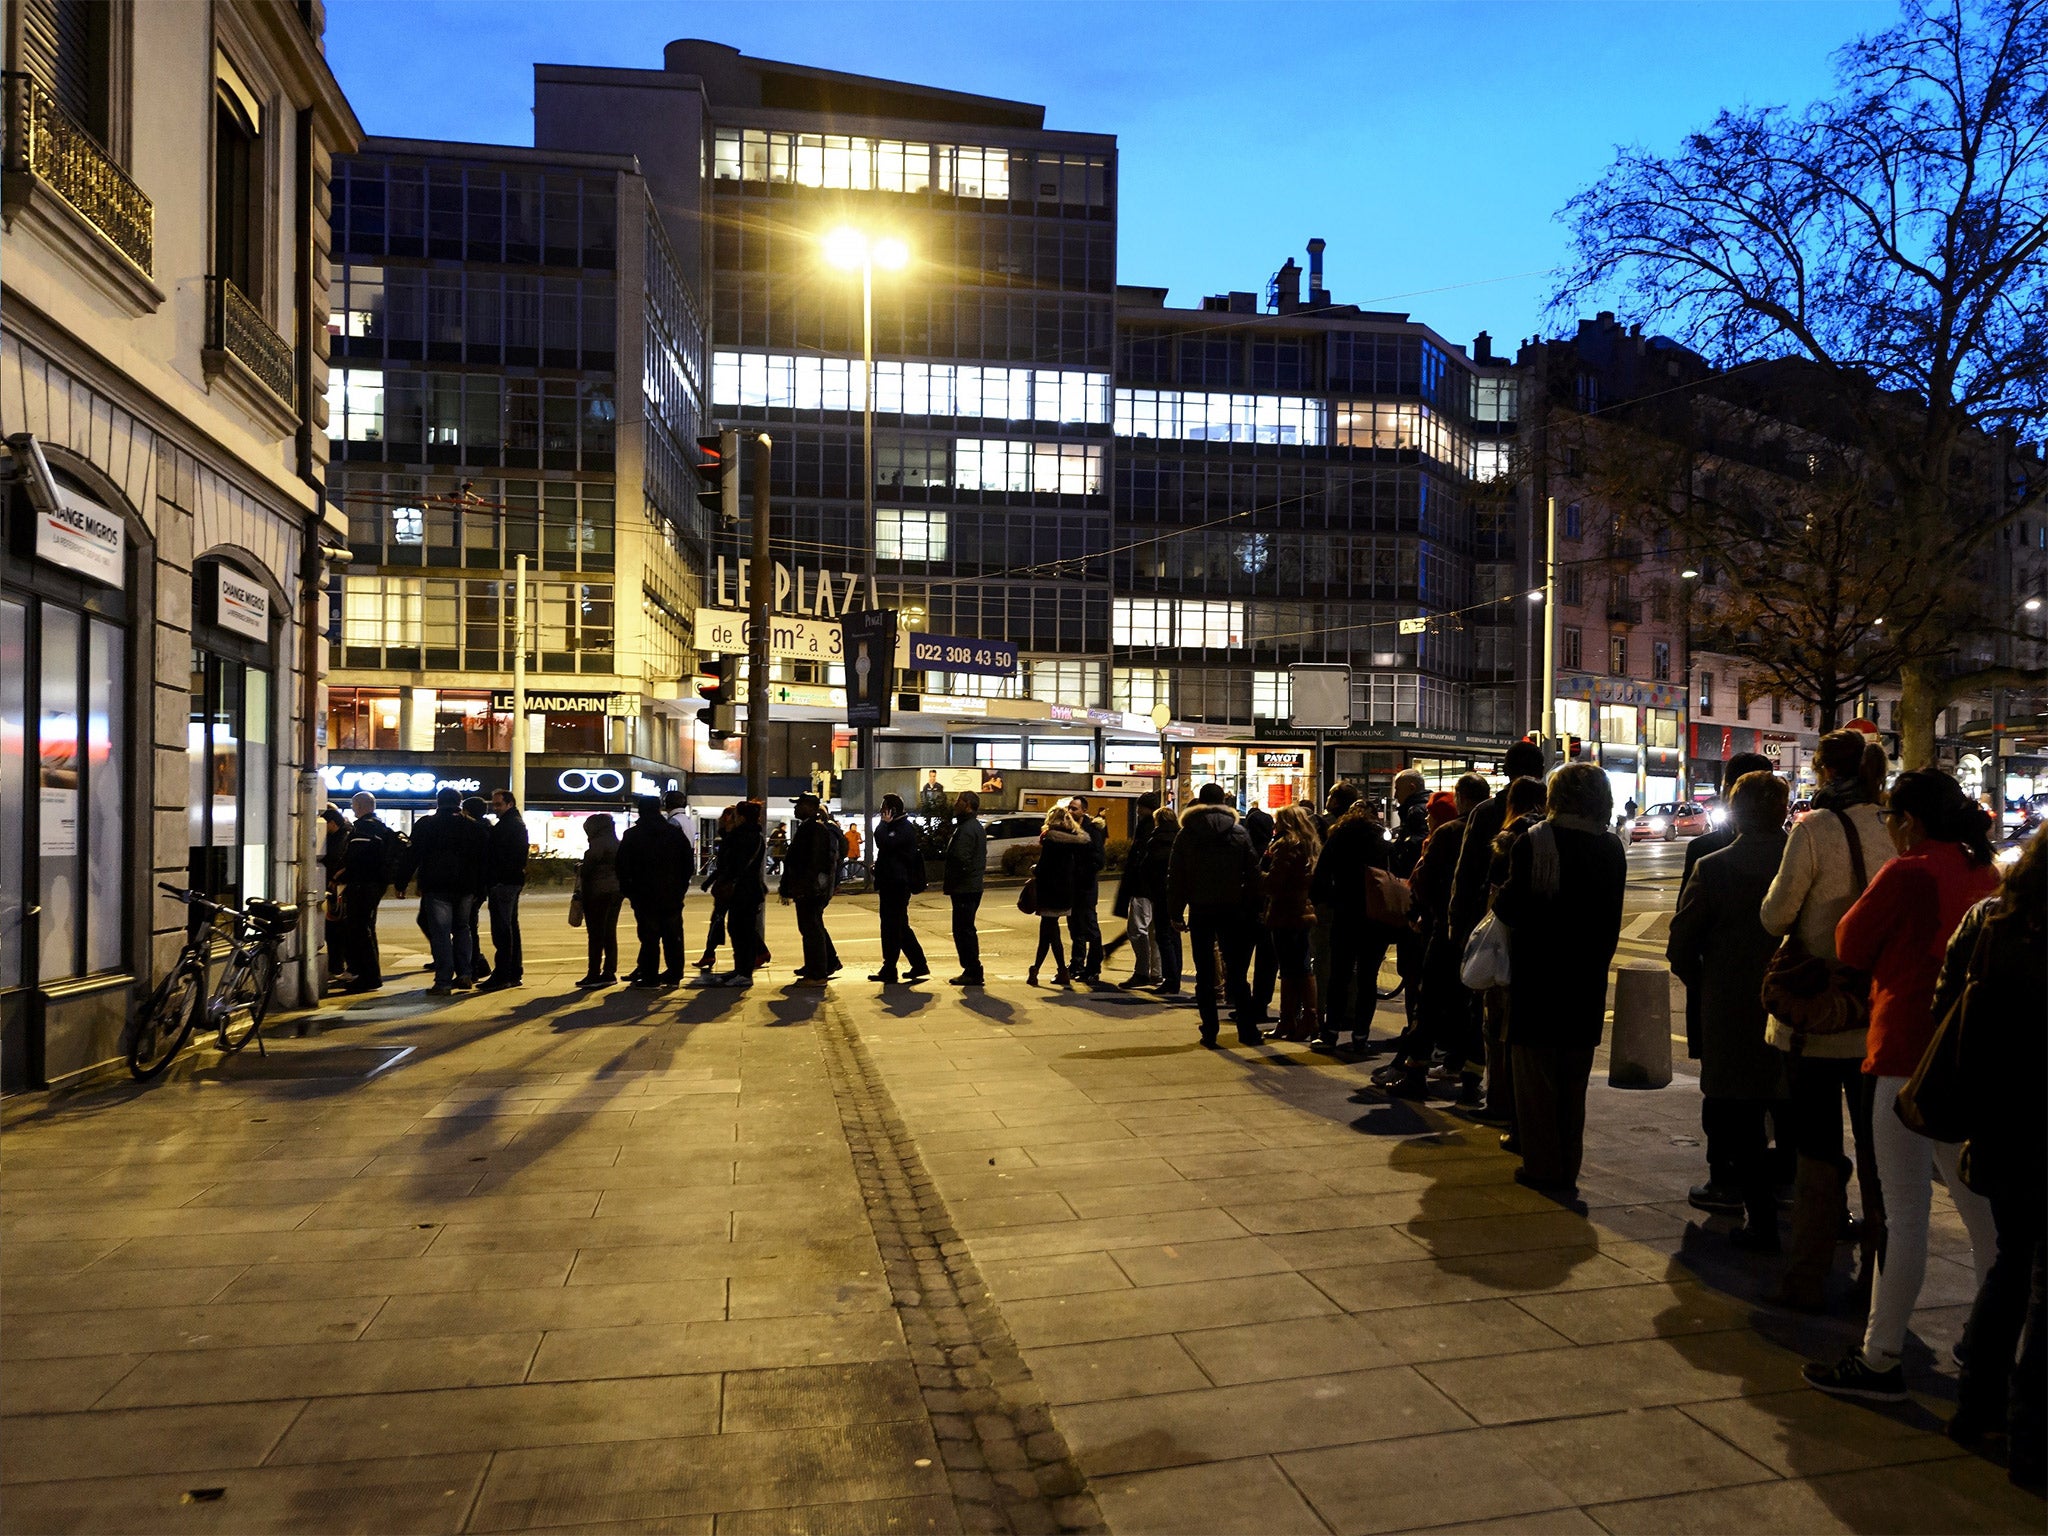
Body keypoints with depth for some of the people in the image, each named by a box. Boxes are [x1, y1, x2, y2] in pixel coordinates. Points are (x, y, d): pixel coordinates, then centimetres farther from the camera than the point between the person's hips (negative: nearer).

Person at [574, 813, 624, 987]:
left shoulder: (598, 844, -13)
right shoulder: (617, 844, 13)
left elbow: (587, 869, -16)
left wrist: (579, 869, 6)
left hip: (598, 893, -8)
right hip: (616, 892, 8)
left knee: (595, 934, -4)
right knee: (610, 932, 12)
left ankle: (594, 974, -3)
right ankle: (609, 972, 14)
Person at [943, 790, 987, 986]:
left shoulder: (966, 829, -16)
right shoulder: (977, 827, 17)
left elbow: (960, 860, -23)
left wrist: (948, 883, -11)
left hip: (964, 888, -11)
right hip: (974, 886, 11)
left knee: (963, 929, -6)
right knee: (966, 929, 16)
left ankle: (972, 972, -3)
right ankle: (972, 970, 20)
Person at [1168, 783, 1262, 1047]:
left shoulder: (1186, 835, 0)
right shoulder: (1239, 833, 2)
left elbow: (1176, 876, -1)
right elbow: (1253, 874, -1)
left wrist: (1176, 911, 4)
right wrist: (1249, 904, 4)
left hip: (1199, 910, 0)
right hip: (1232, 909, 1)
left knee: (1204, 973, 5)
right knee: (1236, 971, 6)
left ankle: (1210, 1030, 5)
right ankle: (1247, 1029, 5)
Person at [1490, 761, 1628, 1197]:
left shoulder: (1534, 842, -14)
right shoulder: (1612, 848, 1)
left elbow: (1512, 907, -14)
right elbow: (1612, 920, 7)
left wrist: (1496, 900, 7)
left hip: (1538, 974, -5)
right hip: (1587, 979, 5)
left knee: (1536, 1075, 6)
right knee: (1574, 1079, 14)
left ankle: (1543, 1166, 10)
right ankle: (1568, 1169, 20)